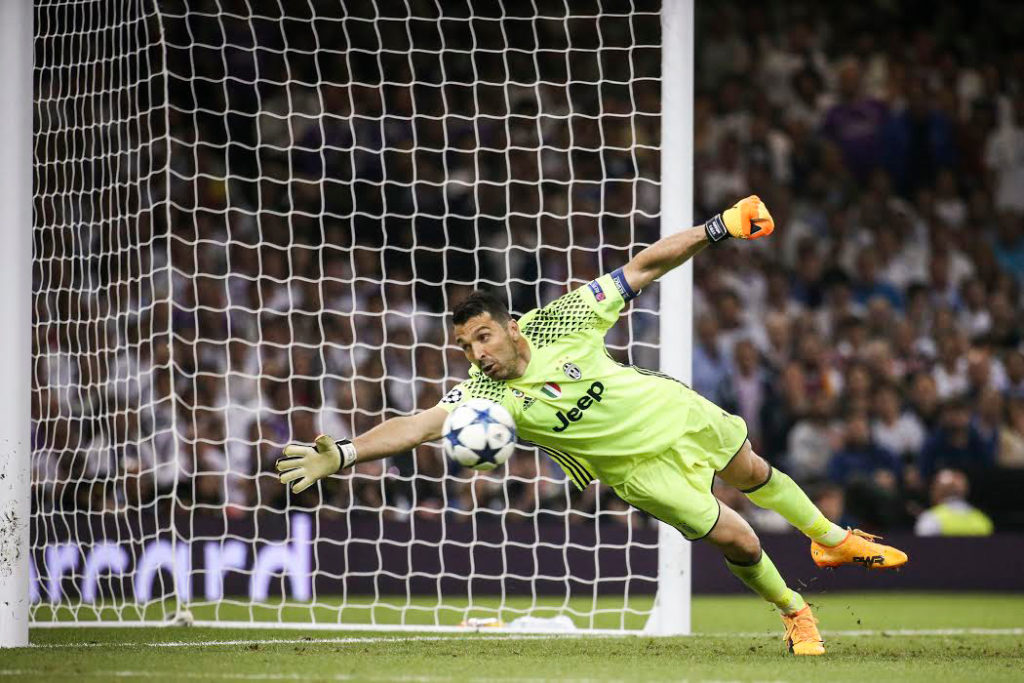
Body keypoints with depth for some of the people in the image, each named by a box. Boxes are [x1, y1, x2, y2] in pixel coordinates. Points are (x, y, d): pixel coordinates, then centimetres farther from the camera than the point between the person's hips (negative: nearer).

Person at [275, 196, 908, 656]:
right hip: (639, 465, -1)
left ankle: (832, 537, 52)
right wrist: (341, 454, -50)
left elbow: (642, 268, -19)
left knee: (754, 474, 23)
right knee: (737, 539, -4)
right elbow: (417, 425, -37)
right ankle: (795, 612, 25)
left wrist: (719, 228, -22)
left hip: (677, 411, 1)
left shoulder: (559, 321, -25)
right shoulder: (484, 395, -26)